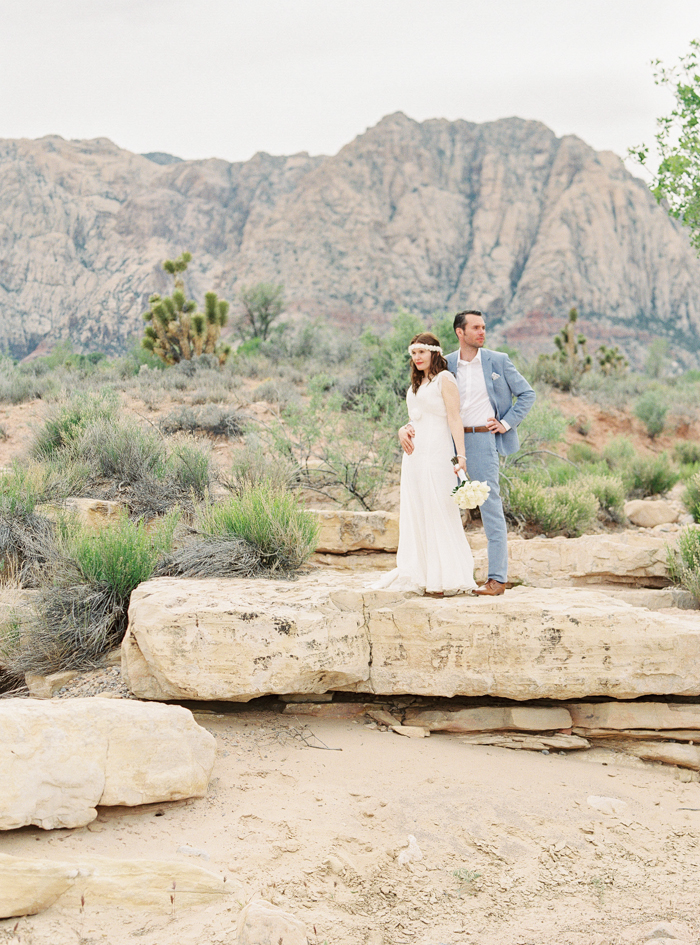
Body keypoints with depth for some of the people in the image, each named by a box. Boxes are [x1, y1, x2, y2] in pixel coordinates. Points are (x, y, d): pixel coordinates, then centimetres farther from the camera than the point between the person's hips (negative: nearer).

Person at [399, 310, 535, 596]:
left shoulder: (498, 361, 3)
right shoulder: (445, 365, 7)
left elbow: (527, 394, 9)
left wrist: (507, 423, -1)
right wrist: (406, 427, -9)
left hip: (482, 440, -3)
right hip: (450, 442, 3)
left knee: (491, 510, -2)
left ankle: (497, 578, 3)